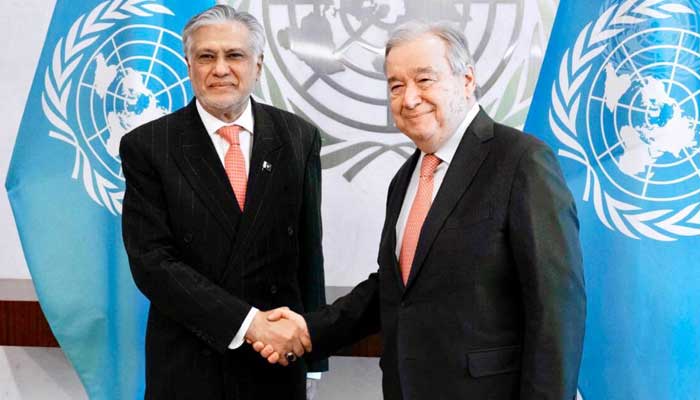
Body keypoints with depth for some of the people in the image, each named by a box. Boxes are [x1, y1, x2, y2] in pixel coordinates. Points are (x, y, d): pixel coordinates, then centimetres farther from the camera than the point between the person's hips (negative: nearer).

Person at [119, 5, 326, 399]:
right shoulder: (147, 146, -7)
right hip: (186, 366, -2)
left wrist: (312, 353, 5)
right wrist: (246, 321, -20)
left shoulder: (299, 138, 0)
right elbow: (151, 261, -13)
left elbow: (308, 252, 4)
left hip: (278, 362, 2)